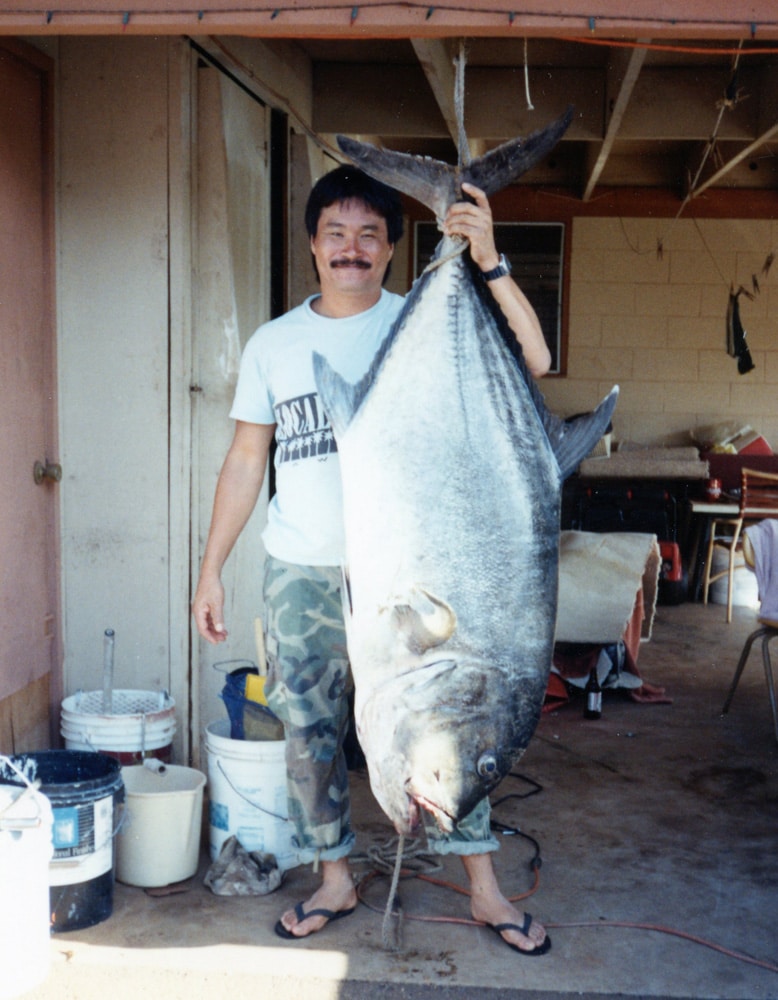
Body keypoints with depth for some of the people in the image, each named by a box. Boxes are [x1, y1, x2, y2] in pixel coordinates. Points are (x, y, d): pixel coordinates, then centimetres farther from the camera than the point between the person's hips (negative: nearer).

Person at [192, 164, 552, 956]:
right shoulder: (273, 344, 6)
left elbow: (532, 362, -14)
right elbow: (246, 458, 9)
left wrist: (488, 262, -23)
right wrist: (211, 567, 6)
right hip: (301, 570, 2)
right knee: (309, 729, 9)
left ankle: (484, 888, 18)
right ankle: (334, 878, 28)